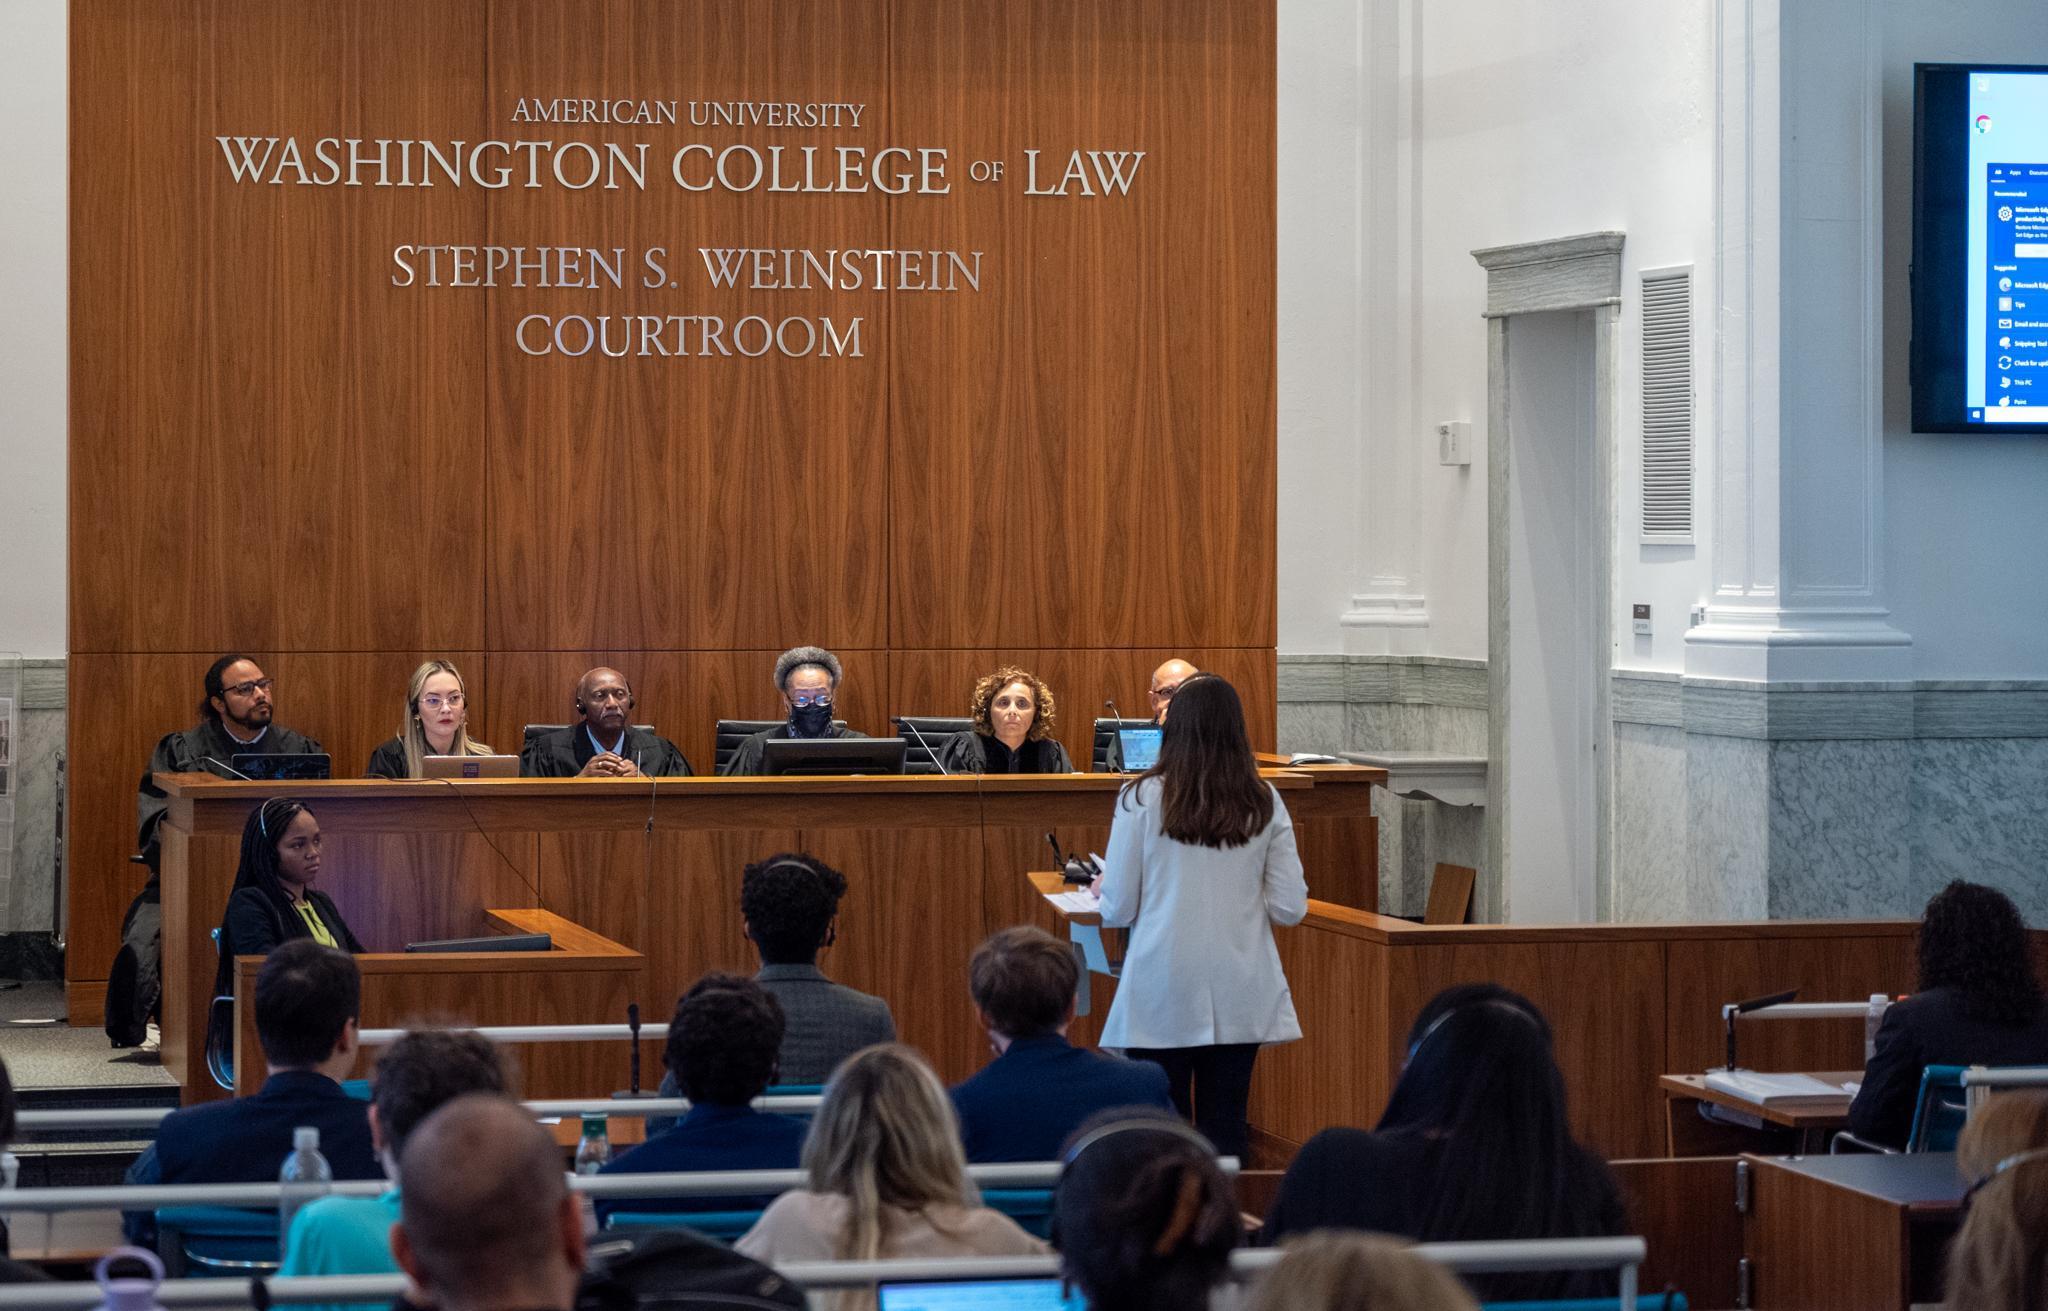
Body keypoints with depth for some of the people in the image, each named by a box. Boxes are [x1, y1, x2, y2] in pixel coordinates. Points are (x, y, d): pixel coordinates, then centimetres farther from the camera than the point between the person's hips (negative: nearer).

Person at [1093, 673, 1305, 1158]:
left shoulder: (1142, 799, -6)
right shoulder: (1264, 804, 1)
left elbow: (1119, 910, -3)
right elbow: (1290, 909, 2)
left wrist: (1104, 886, 20)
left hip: (1163, 995, -2)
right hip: (1240, 994, 2)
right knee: (1225, 1130, 8)